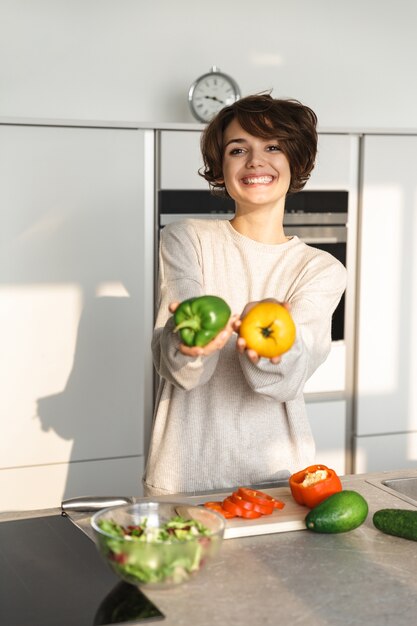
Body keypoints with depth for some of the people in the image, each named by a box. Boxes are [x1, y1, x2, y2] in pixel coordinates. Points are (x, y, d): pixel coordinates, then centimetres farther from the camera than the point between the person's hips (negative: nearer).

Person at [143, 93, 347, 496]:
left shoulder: (321, 269, 5)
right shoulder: (186, 240, 3)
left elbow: (287, 380, -11)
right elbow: (175, 367, -7)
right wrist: (191, 341, -29)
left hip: (274, 471, 1)